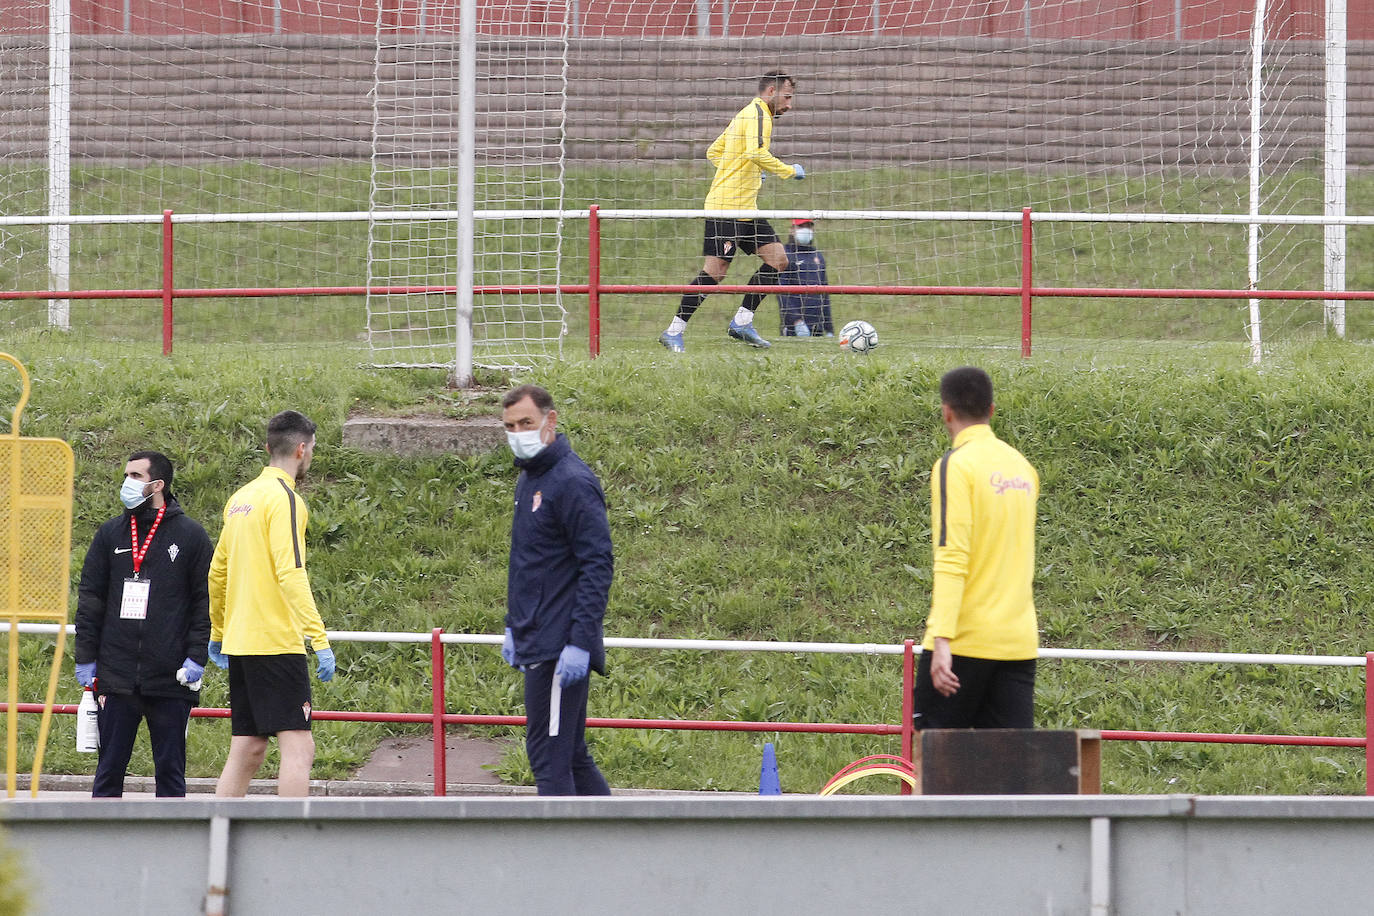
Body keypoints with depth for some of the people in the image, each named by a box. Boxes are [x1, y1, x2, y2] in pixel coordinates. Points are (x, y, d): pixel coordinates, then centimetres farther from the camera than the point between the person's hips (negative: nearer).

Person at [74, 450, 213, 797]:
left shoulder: (190, 535, 3)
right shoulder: (110, 534, 10)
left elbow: (206, 600, 2)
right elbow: (89, 600, 12)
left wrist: (196, 657, -6)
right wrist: (86, 658, 5)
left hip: (170, 678, -2)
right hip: (116, 676, 2)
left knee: (170, 769, 2)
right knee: (109, 768, 2)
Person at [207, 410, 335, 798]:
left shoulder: (241, 499, 15)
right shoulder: (284, 499, -10)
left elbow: (218, 572, 22)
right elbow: (291, 574, -19)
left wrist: (218, 634, 31)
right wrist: (319, 638, -22)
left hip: (240, 645, 9)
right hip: (276, 644, -9)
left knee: (246, 751, 11)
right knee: (298, 747, -10)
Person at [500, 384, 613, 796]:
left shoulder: (573, 481, -15)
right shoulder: (529, 478, 16)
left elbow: (598, 565, -19)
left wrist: (580, 643, -23)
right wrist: (513, 627, 23)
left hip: (560, 649, -10)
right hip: (536, 643, 10)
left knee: (549, 755, -9)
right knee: (570, 754, 14)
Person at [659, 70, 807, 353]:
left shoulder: (748, 114, 20)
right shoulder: (758, 114, -10)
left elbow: (713, 152, 25)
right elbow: (756, 153, -27)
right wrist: (789, 171, -14)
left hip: (746, 208, 10)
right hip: (728, 206, -10)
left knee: (777, 260, 4)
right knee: (715, 271, -10)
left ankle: (742, 322, 6)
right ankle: (674, 331, -5)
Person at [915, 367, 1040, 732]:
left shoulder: (955, 466, -10)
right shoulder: (1021, 465, 12)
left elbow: (952, 559, -18)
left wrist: (941, 640, -21)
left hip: (966, 639, -6)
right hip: (1019, 641, 6)